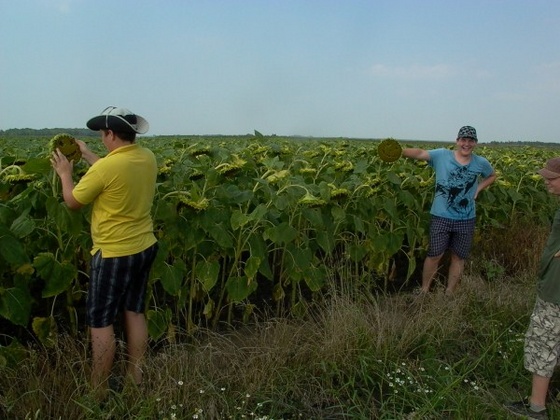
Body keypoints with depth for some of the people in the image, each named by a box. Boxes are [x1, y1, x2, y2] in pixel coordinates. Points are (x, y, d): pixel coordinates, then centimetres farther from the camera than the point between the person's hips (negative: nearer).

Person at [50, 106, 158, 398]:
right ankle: (135, 377, 29)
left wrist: (65, 173, 10)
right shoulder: (148, 158, -1)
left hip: (114, 255, -8)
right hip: (144, 248, 8)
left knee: (100, 322, 5)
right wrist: (88, 156, 24)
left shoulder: (105, 166, -23)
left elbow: (72, 202, -7)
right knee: (134, 312, 17)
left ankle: (99, 392, 17)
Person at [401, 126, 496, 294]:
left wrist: (478, 188, 3)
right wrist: (399, 151, -39)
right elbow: (420, 153, -21)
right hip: (441, 217, -3)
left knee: (459, 257, 12)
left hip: (466, 220, 3)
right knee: (435, 255, 2)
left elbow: (492, 176, 21)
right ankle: (424, 290, 21)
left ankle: (449, 293, 28)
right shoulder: (442, 155, -7)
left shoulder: (481, 163, 2)